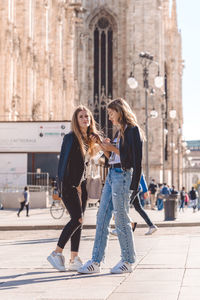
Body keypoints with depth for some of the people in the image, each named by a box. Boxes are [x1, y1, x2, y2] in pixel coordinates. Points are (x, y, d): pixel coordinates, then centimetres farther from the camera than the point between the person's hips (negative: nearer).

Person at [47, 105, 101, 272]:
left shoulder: (89, 139, 14)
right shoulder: (71, 138, -9)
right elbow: (64, 162, -13)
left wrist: (82, 184, 11)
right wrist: (74, 185, -12)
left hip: (81, 185, 8)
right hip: (69, 185, -8)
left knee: (78, 221, 4)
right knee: (77, 219, -16)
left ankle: (74, 259, 6)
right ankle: (56, 253, -8)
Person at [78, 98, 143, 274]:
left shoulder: (133, 130, -6)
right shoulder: (120, 132, 21)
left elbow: (134, 158, -15)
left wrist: (113, 148, -12)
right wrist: (106, 150, 6)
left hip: (123, 176, -9)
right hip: (112, 175, 9)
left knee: (121, 219, -4)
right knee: (102, 218, 4)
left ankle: (128, 261, 7)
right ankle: (96, 261, 5)